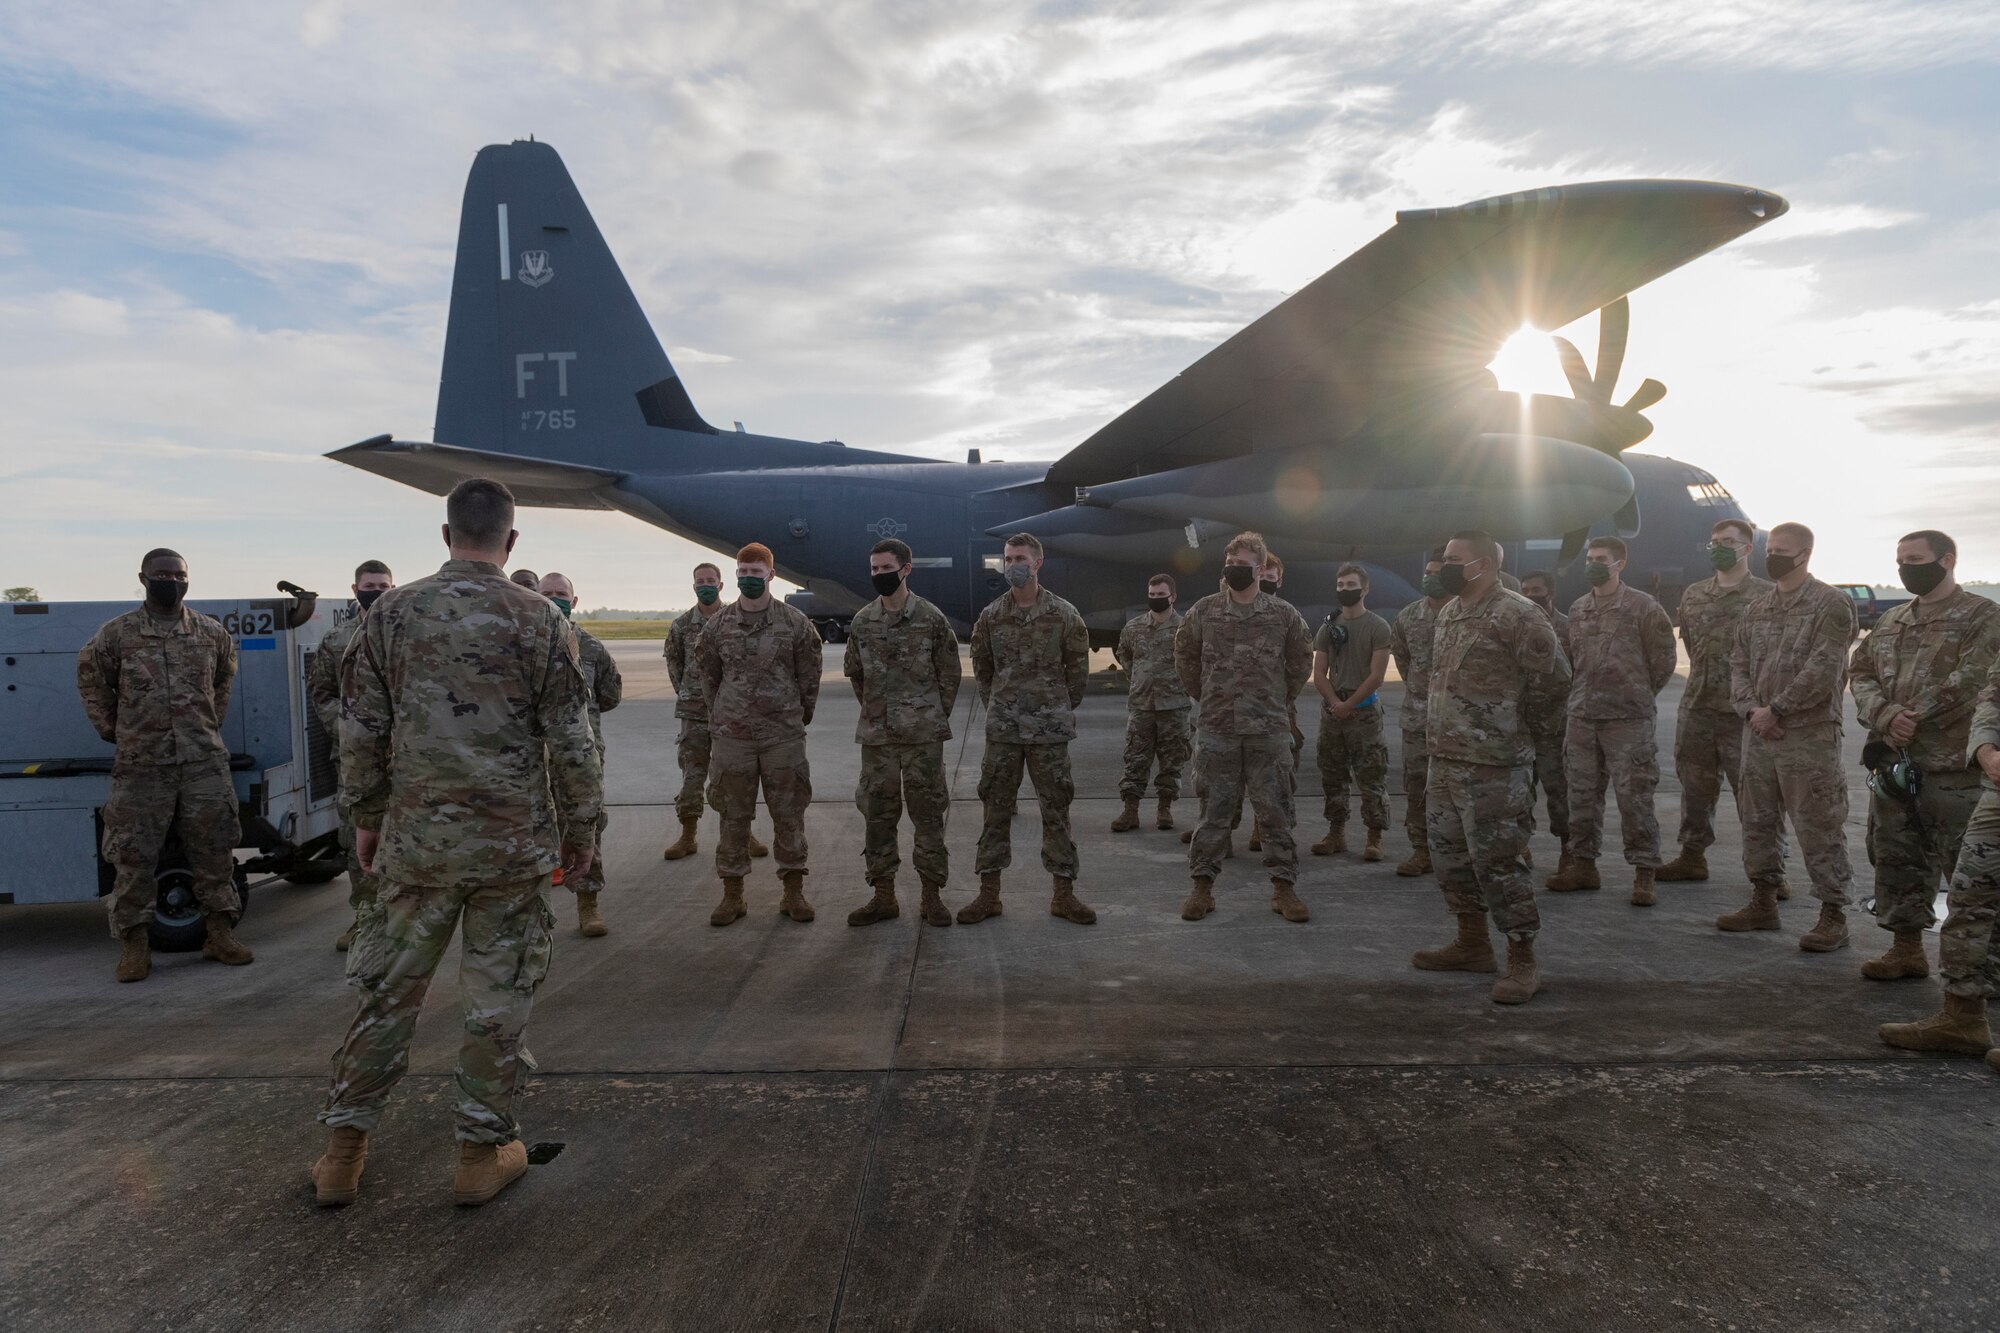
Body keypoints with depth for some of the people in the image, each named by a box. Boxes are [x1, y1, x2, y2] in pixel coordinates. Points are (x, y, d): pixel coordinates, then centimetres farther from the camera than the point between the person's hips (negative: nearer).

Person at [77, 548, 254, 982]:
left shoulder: (211, 632, 6)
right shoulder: (116, 633, 0)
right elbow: (90, 678, 13)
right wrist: (111, 728, 10)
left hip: (204, 762, 1)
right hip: (140, 764, -1)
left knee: (214, 849, 4)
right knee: (134, 856, 1)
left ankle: (220, 933, 13)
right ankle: (135, 942, 12)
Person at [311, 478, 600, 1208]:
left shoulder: (391, 613, 0)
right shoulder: (539, 619, -6)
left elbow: (362, 732, 3)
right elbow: (570, 739, -6)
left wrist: (365, 817, 15)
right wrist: (580, 827, 4)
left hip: (415, 839, 3)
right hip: (512, 842, -2)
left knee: (390, 990, 15)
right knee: (499, 998, 8)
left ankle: (344, 1152, 23)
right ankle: (483, 1152, 18)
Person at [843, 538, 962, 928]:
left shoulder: (932, 619, -5)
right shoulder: (862, 622, 5)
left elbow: (950, 675, 2)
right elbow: (853, 673, 17)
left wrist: (935, 717, 3)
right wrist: (876, 708, 14)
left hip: (923, 734, -3)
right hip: (876, 735, 3)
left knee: (928, 812, 2)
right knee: (877, 813, 7)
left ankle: (932, 894, 13)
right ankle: (883, 895, 17)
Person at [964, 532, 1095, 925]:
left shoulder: (1063, 614, -2)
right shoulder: (991, 615, 3)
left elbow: (1078, 665, 6)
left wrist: (1062, 708, 8)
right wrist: (996, 705, 12)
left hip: (1049, 729, -2)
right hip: (1002, 729, 2)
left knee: (1056, 809, 3)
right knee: (995, 808, 6)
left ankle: (1063, 893, 13)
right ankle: (989, 893, 15)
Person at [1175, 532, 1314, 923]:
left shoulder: (1283, 614, 1)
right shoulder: (1205, 610, 3)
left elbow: (1301, 661, 13)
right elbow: (1184, 654, 15)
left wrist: (1281, 698, 11)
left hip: (1269, 730, 0)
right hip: (1216, 729, 0)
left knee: (1276, 811, 5)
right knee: (1214, 811, 6)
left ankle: (1283, 888, 14)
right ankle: (1202, 887, 14)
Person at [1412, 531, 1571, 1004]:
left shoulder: (1516, 615, -14)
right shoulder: (1448, 613, 13)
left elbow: (1553, 676, -16)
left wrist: (1524, 727, -5)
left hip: (1493, 767, -9)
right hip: (1445, 758, 9)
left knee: (1498, 861, -6)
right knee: (1451, 854, 16)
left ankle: (1523, 962, 4)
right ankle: (1472, 944, 30)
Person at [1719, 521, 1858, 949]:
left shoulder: (1831, 604, -6)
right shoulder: (1755, 610, 14)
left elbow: (1823, 669, -15)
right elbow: (1739, 665, 11)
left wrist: (1776, 710, -15)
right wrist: (1751, 710, -6)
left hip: (1809, 733, -7)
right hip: (1758, 733, 7)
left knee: (1818, 826, -4)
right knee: (1757, 821, 13)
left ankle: (1833, 916, 5)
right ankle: (1763, 902, 25)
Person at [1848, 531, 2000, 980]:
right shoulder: (1890, 621, 16)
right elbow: (1859, 673, 7)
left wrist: (1911, 722, -15)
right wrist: (1885, 716, -12)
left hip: (1952, 765, -6)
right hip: (1892, 761, 7)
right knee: (1896, 858, 12)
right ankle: (1907, 947, 24)